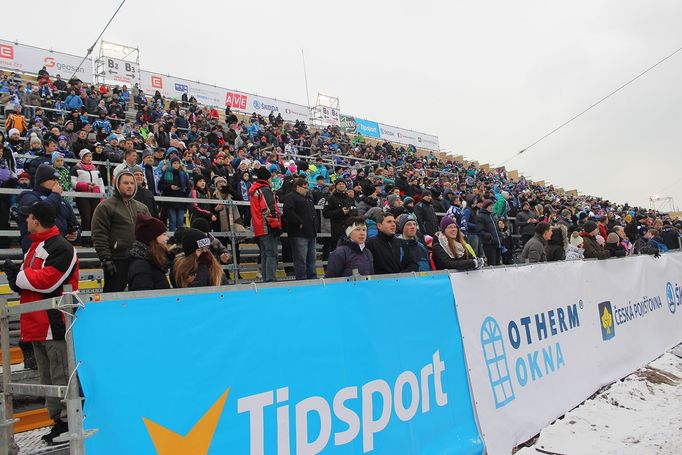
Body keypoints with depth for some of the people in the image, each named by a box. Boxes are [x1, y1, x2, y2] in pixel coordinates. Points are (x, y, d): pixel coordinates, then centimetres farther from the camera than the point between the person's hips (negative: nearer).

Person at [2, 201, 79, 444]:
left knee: (61, 378, -4)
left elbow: (46, 281, -21)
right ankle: (58, 419, 26)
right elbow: (30, 279, 17)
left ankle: (69, 422, 4)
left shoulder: (61, 248, -14)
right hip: (38, 324, 10)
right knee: (48, 378, 16)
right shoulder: (35, 246, 18)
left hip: (54, 323, -10)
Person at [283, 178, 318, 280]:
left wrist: (315, 225, 16)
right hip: (299, 234, -9)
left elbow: (313, 213, 31)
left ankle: (313, 278, 21)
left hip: (311, 233, 9)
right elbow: (288, 212, -21)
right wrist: (299, 223, -19)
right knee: (301, 260, -7)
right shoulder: (290, 197, -6)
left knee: (311, 259, 13)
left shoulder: (308, 198, 23)